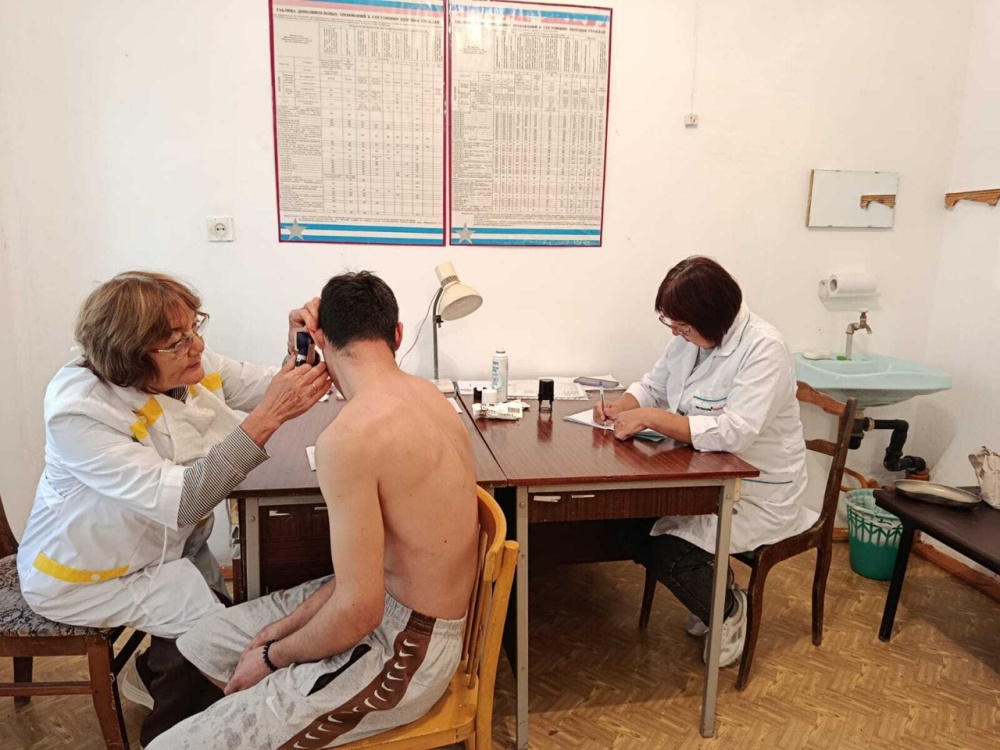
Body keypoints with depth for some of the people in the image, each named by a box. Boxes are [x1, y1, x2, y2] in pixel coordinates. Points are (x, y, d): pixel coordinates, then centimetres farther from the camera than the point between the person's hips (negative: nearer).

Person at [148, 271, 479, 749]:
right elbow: (381, 547, 6)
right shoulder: (427, 394, 0)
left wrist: (274, 656, -5)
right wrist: (293, 621, 4)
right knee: (196, 644, 16)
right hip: (395, 601, 9)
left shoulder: (347, 437, -28)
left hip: (403, 648, -8)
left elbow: (358, 611, -25)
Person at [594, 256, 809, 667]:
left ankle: (728, 610, 13)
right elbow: (652, 385, 13)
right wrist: (621, 406, -10)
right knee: (633, 526, -7)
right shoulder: (688, 338, 0)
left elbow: (733, 432, -34)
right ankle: (714, 587, 18)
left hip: (757, 494, -8)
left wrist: (649, 418, -33)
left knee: (667, 552, -19)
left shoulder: (763, 348, -24)